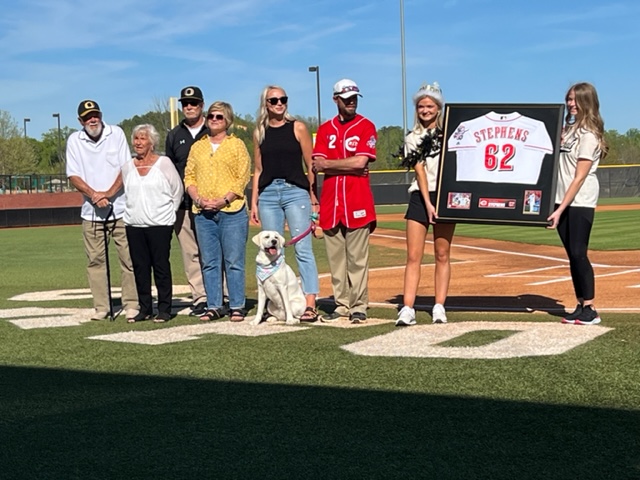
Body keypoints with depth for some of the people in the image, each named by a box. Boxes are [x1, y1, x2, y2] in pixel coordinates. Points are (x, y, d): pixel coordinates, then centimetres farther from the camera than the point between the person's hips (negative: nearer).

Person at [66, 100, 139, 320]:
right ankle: (101, 307, 10)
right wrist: (93, 194, -15)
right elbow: (73, 176, 1)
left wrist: (109, 193, -15)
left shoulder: (116, 133, 2)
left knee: (128, 258, -3)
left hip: (120, 208, -1)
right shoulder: (74, 140, 5)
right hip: (91, 211, 1)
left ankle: (131, 304, 4)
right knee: (95, 260, 3)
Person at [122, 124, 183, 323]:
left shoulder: (164, 163, -1)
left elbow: (177, 190, 3)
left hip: (160, 224, -4)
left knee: (161, 267, -2)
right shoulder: (128, 167, 10)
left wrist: (167, 212, 5)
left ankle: (164, 309, 4)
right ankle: (144, 308, 14)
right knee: (140, 268, 6)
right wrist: (132, 212, 13)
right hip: (134, 225, 4)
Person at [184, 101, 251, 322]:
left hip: (231, 211, -4)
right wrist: (198, 199, -5)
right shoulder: (197, 146, 16)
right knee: (209, 262, 6)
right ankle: (214, 306, 14)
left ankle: (237, 306, 5)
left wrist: (224, 200, -13)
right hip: (203, 213, 4)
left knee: (234, 261, -2)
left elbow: (243, 177, -3)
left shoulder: (236, 145, 4)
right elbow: (189, 176, 13)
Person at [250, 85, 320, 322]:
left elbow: (311, 165, 2)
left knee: (303, 249, -8)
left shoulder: (297, 128, 2)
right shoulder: (260, 132, 11)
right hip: (268, 194, 3)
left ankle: (310, 305, -9)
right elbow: (258, 170, 14)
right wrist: (254, 203, 9)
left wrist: (313, 198, -2)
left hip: (295, 191, -3)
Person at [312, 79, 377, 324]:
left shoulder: (366, 126, 2)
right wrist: (350, 166, -9)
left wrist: (329, 163, -3)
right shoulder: (325, 129, 13)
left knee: (357, 258, -3)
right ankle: (342, 305, 13)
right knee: (335, 257, 6)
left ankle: (358, 306, 2)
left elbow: (361, 161, -11)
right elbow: (318, 165, 2)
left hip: (357, 200, -4)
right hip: (330, 200, 4)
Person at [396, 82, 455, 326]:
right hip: (420, 197, 1)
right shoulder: (413, 138, 10)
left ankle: (439, 307, 6)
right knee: (413, 256, -5)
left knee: (442, 255, 1)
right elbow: (420, 171, -1)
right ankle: (407, 309, -8)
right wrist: (428, 203, -11)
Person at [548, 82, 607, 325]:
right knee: (572, 255, 8)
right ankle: (581, 306, 13)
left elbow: (580, 177, -15)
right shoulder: (568, 129, 16)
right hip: (563, 201, 8)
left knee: (578, 253, -9)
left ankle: (590, 309, -3)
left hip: (580, 202, -8)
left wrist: (561, 208, -18)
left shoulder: (589, 134, -10)